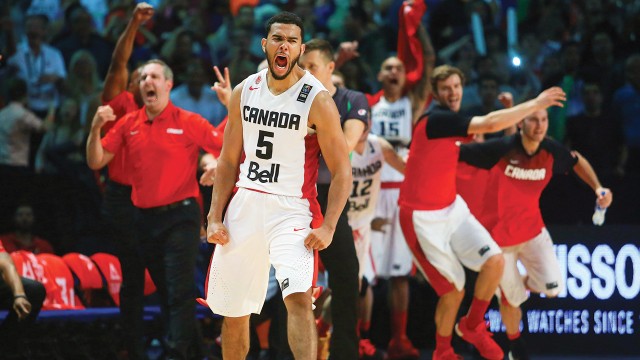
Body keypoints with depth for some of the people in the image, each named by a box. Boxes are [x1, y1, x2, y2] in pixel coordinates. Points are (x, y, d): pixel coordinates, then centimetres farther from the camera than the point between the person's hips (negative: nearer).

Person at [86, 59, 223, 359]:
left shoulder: (189, 122, -4)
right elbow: (96, 162, 3)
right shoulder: (128, 124, 6)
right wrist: (96, 127, -8)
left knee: (179, 291, -11)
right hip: (146, 218, 5)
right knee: (164, 290, 13)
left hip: (180, 215, -5)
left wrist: (219, 169, -20)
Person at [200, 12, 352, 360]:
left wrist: (328, 227, -18)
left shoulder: (317, 100, -9)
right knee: (233, 312, 11)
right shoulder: (244, 92, 5)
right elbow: (228, 161, 12)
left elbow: (341, 171, -7)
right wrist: (215, 218, 4)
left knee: (299, 297, -25)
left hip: (292, 211, -4)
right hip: (245, 207, 5)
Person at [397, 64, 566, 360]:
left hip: (451, 208, 8)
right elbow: (489, 124, -31)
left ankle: (472, 326, 12)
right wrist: (535, 104, -25)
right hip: (423, 217, -8)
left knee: (494, 261, -9)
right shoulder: (437, 119, -21)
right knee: (454, 291, -5)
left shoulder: (449, 120, 8)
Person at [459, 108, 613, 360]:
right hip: (499, 235, -3)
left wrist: (597, 188, -2)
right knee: (511, 298, 6)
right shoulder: (501, 149, -25)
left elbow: (576, 161, 10)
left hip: (533, 230, 3)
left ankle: (525, 282, 26)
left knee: (553, 288, -10)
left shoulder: (551, 150, -11)